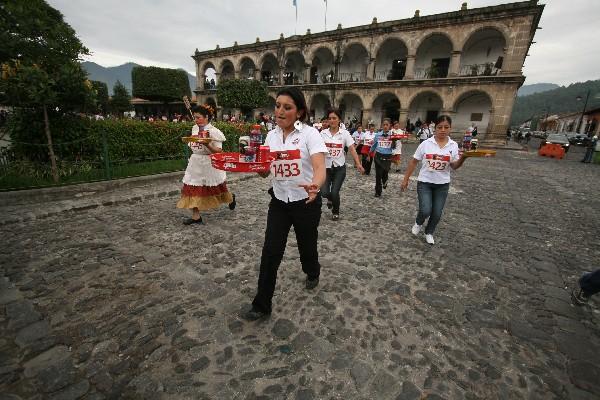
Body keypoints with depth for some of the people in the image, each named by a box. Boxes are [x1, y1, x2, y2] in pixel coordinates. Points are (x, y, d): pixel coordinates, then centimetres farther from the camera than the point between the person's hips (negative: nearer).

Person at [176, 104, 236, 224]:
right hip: (195, 163, 6)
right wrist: (189, 142, 5)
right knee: (193, 189, 1)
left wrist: (207, 145, -29)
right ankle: (196, 216, 9)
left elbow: (219, 151, -17)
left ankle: (231, 198, 39)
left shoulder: (213, 131, -13)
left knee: (216, 188, 8)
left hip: (209, 163, -6)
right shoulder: (194, 128, 7)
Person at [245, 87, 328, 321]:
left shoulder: (310, 134, -13)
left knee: (307, 246, 16)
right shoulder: (271, 135, 3)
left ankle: (313, 273, 52)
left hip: (306, 202, -3)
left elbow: (319, 168, -28)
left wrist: (315, 185, -50)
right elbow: (265, 171, 4)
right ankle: (262, 305, 17)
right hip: (279, 201, 4)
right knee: (270, 253, 0)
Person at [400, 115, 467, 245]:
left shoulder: (453, 145, -1)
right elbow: (413, 162, -3)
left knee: (437, 213, 8)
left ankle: (429, 232, 35)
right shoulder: (426, 143, -7)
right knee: (425, 211, -13)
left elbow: (455, 166, 1)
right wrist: (405, 180, -3)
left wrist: (463, 157, -20)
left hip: (442, 184, 3)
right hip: (424, 182, -2)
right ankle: (418, 223, 22)